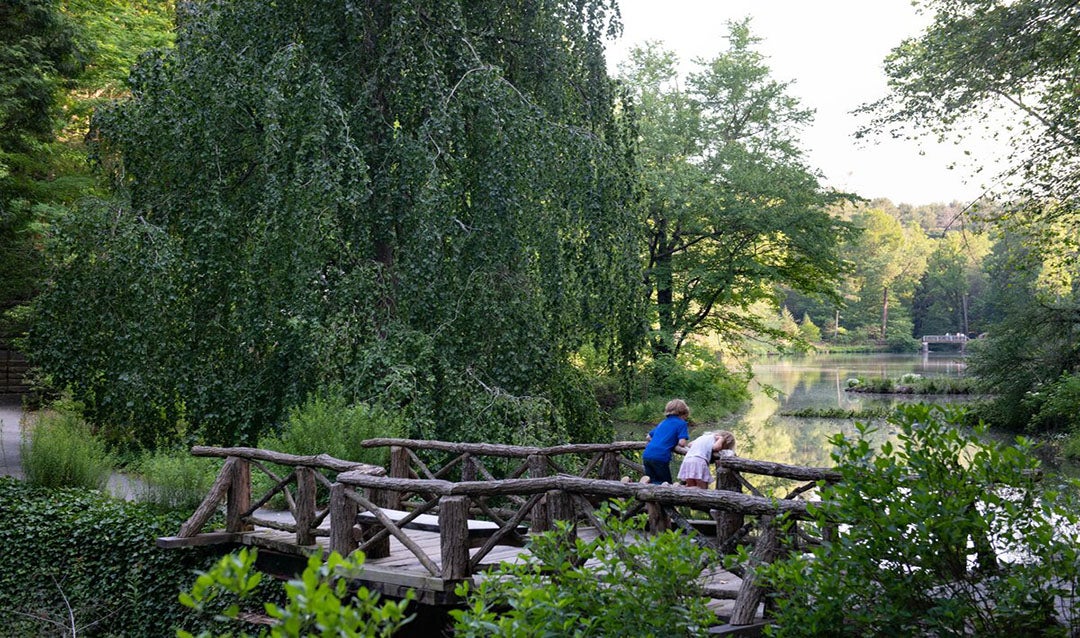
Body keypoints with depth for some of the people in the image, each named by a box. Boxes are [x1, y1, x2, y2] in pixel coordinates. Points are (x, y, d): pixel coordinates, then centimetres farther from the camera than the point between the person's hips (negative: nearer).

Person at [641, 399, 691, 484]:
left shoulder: (662, 423, 24)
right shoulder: (682, 423, 5)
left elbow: (648, 437, 29)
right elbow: (682, 443, -7)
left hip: (647, 455, 7)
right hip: (661, 457, -7)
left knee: (652, 482, 19)